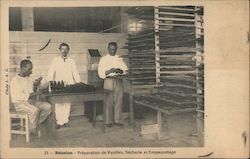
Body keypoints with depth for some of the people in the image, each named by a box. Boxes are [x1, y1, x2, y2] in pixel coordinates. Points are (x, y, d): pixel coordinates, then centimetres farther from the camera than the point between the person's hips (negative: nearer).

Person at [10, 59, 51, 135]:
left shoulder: (29, 79, 13)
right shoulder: (15, 80, -10)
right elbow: (15, 96, -18)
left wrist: (35, 85, 0)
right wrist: (29, 95, -23)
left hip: (31, 101, 8)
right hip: (20, 103, -8)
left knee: (48, 106, -10)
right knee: (35, 110, -34)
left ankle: (35, 123, -3)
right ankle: (33, 130, -13)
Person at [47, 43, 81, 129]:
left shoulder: (71, 61, 9)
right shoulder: (55, 60, 5)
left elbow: (75, 73, 5)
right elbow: (51, 73, 1)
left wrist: (79, 83, -6)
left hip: (69, 85, 1)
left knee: (67, 103, 3)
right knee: (58, 103, -4)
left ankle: (65, 121, 12)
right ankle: (59, 121, 3)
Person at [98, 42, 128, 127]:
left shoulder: (119, 59, 15)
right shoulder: (103, 59, 6)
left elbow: (125, 70, 9)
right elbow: (101, 73, -2)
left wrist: (120, 71, -11)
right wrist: (109, 71, -18)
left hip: (119, 81, 3)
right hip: (108, 81, -3)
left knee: (119, 100, -1)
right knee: (109, 101, -6)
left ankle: (118, 120, 6)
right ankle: (109, 121, 2)